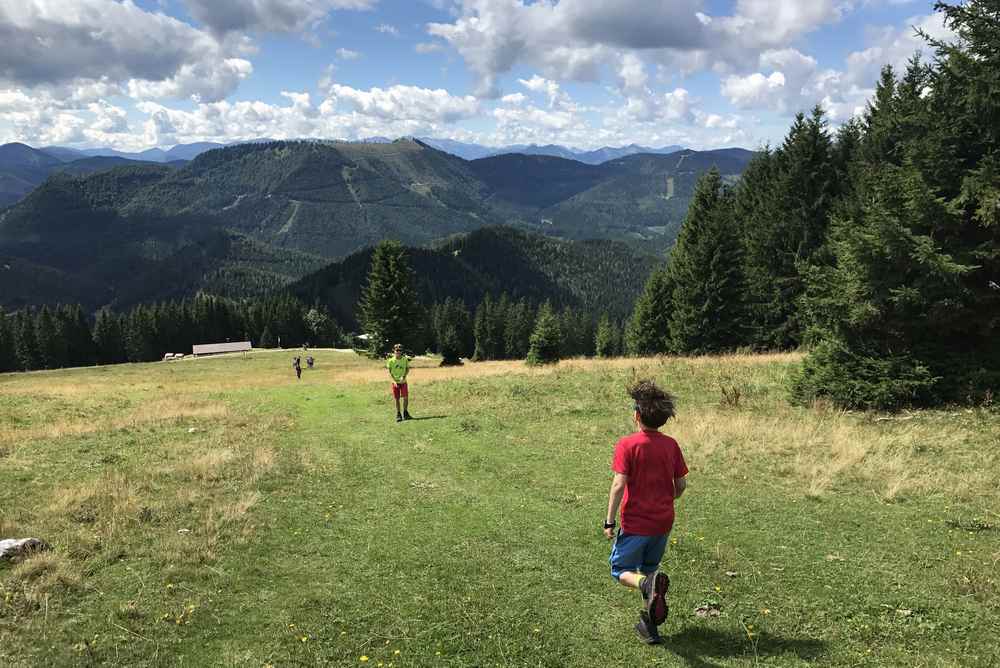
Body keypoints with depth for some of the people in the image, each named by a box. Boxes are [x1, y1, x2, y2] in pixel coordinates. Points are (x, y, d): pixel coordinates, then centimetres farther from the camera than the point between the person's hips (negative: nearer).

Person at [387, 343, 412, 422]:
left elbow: (407, 369, 5)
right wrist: (394, 381, -10)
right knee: (397, 399, 3)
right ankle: (398, 415, 14)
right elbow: (389, 372, 0)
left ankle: (405, 413, 11)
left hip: (403, 381, 1)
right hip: (395, 382, -1)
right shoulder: (391, 361, -4)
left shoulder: (405, 359, -1)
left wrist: (404, 376, -12)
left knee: (406, 397, -7)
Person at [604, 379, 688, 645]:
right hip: (663, 523, 5)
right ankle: (649, 626, 23)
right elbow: (681, 484, 5)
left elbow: (619, 485, -19)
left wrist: (609, 521, -10)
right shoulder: (671, 445, 0)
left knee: (620, 570, 10)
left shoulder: (626, 445, -14)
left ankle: (650, 584, -21)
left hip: (635, 524, -5)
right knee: (648, 569, 23)